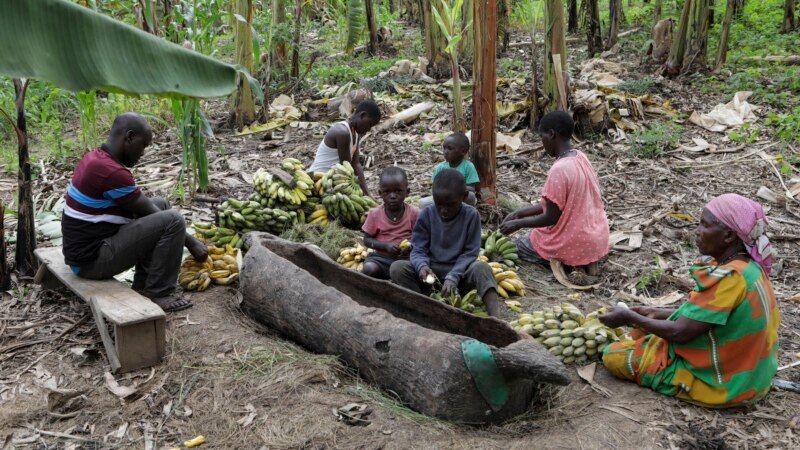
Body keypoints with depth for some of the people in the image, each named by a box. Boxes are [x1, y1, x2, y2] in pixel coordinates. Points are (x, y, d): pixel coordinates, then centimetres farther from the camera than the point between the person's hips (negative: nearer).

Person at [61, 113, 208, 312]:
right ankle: (158, 295, -7)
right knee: (172, 220, -18)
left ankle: (143, 286, 14)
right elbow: (149, 215, -13)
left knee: (160, 205, 15)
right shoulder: (112, 172, -23)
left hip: (84, 248, 10)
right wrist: (191, 241, -1)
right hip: (91, 260, -10)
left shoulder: (95, 158, 9)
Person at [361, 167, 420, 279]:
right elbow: (367, 239, 2)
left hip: (406, 258, 0)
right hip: (382, 257, 0)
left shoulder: (414, 213, -3)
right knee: (369, 268, -30)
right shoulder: (375, 214, -2)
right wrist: (386, 246, -15)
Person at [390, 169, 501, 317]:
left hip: (460, 271, -2)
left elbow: (470, 253, -10)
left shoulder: (471, 215, -10)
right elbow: (418, 249, -4)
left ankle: (495, 319, -48)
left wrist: (453, 277, -25)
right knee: (397, 268, -23)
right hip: (431, 271, 2)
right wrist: (422, 265, -28)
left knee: (481, 268, -34)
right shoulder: (426, 214, -6)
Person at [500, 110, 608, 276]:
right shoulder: (580, 157, 3)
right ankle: (585, 259, 10)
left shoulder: (559, 169, -25)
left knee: (517, 246, 13)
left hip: (575, 243, -8)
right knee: (533, 234, 30)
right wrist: (521, 213, 9)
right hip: (596, 238, 8)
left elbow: (551, 217, -19)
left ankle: (574, 263, 0)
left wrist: (519, 223, -4)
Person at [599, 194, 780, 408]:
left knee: (613, 355, -3)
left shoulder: (729, 278, -30)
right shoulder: (750, 267, -1)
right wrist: (657, 313, 9)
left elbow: (681, 333, -26)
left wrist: (630, 317, -14)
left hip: (722, 384, -9)